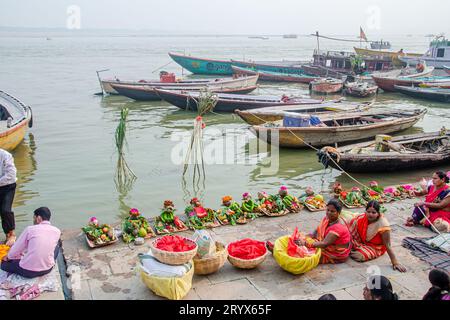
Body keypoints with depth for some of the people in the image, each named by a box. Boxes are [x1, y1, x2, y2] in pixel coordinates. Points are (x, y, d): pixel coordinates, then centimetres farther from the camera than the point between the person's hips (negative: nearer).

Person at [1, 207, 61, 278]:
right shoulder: (57, 231, -2)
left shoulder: (30, 229, -10)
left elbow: (16, 249, 0)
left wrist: (8, 257, 24)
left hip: (27, 271, -2)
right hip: (47, 269, 2)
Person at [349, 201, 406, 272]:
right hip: (363, 241, 5)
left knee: (360, 256, -31)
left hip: (375, 248, -5)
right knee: (354, 222, -16)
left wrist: (395, 263, -30)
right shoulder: (364, 217, -18)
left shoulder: (383, 225, -33)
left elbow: (388, 245, -30)